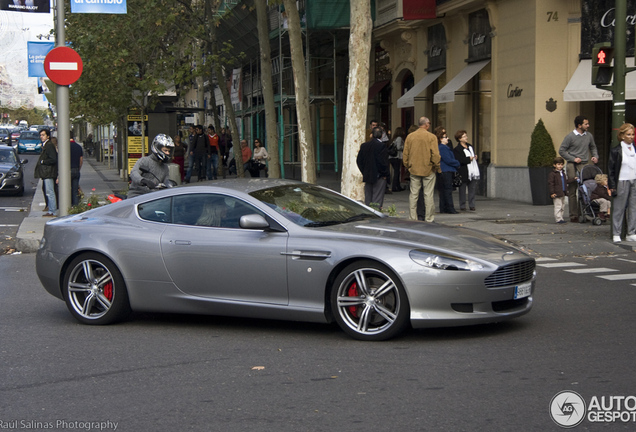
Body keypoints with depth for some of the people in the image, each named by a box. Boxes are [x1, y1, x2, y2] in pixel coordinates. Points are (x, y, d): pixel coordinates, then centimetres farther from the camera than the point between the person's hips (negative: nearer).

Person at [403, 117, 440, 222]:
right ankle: (429, 218, 5)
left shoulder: (410, 136, 2)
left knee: (413, 194, 8)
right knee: (428, 195, 2)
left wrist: (407, 166, 16)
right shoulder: (431, 137, -8)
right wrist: (436, 167, 2)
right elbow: (435, 154, -11)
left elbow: (405, 154, 5)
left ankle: (413, 218, 10)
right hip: (428, 170, -3)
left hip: (414, 170, 3)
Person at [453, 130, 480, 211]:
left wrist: (475, 158, 6)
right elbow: (458, 160, -19)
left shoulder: (470, 147, 19)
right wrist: (469, 159, -16)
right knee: (462, 190, 0)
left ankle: (472, 205, 14)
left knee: (472, 189, 7)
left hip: (473, 173, 7)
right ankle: (462, 206, 7)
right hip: (464, 173, -7)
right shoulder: (457, 149, -8)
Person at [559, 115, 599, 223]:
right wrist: (573, 159, -9)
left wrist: (595, 156, 6)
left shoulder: (589, 136, 10)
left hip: (585, 165, 4)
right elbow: (561, 151, -2)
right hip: (572, 166, -4)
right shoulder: (570, 136, -3)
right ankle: (573, 215, 2)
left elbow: (593, 147, 26)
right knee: (572, 192, -2)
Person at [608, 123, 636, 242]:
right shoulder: (616, 151, -5)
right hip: (622, 182, -4)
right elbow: (611, 169, -4)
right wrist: (612, 186, -8)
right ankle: (616, 234, 8)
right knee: (619, 209, 1)